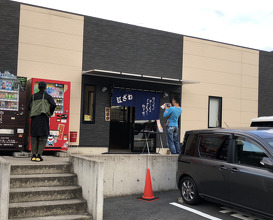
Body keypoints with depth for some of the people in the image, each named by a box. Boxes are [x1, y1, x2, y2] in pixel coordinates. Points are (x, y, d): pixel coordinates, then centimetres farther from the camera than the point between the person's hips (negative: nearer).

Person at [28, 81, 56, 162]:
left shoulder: (33, 96, 12)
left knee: (34, 137, 9)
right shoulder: (48, 96, 4)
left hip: (34, 118, 3)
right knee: (43, 137, 2)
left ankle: (33, 155, 5)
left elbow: (29, 107, 7)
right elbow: (53, 105, -10)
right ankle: (39, 156, -5)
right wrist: (50, 113, 4)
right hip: (44, 118, -2)